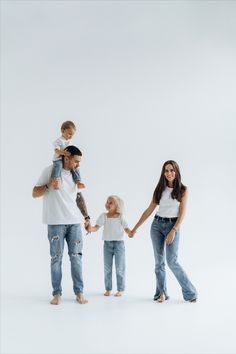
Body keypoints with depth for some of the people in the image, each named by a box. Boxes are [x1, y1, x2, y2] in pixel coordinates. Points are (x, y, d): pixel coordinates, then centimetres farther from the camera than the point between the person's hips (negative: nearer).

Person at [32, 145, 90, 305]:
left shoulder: (74, 174, 13)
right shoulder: (50, 171, -3)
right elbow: (35, 193, -1)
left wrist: (86, 216, 12)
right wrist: (48, 186, -19)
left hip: (74, 222, 5)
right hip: (56, 223, -4)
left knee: (76, 257, 3)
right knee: (56, 258, -1)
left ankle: (79, 292, 8)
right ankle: (57, 294, 7)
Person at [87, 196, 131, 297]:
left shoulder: (120, 217, -4)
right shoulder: (104, 216, 0)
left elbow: (126, 229, -6)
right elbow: (96, 227, -8)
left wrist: (131, 232, -27)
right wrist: (91, 228, -29)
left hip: (119, 243, -2)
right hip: (107, 244, 2)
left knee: (119, 268, 2)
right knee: (107, 268, 8)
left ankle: (120, 289, 12)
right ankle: (108, 289, 18)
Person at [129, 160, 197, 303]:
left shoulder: (183, 190, -2)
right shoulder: (160, 189, 7)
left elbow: (182, 213, -7)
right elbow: (149, 210, 10)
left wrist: (173, 231, -17)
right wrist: (135, 228, 9)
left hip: (173, 225, -4)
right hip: (157, 225, 4)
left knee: (172, 261, -10)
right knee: (159, 261, 4)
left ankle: (190, 292, 2)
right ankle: (162, 292, 14)